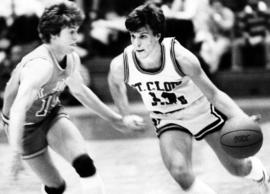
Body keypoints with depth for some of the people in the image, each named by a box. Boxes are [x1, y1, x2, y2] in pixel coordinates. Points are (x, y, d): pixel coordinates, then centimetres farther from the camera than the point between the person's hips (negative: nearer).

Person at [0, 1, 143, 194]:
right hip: (25, 125, -6)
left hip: (52, 114, 6)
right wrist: (16, 153, -53)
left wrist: (115, 118, 19)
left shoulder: (72, 59, -8)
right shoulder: (41, 65, -35)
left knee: (85, 163, -18)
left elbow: (80, 90, 14)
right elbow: (18, 108, -44)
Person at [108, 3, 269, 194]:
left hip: (204, 111, -1)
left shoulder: (179, 57, -32)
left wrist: (241, 119, -42)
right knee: (180, 173, -27)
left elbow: (213, 94, -27)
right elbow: (115, 83, 4)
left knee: (237, 168, 11)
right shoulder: (121, 65, -24)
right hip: (169, 121, 1)